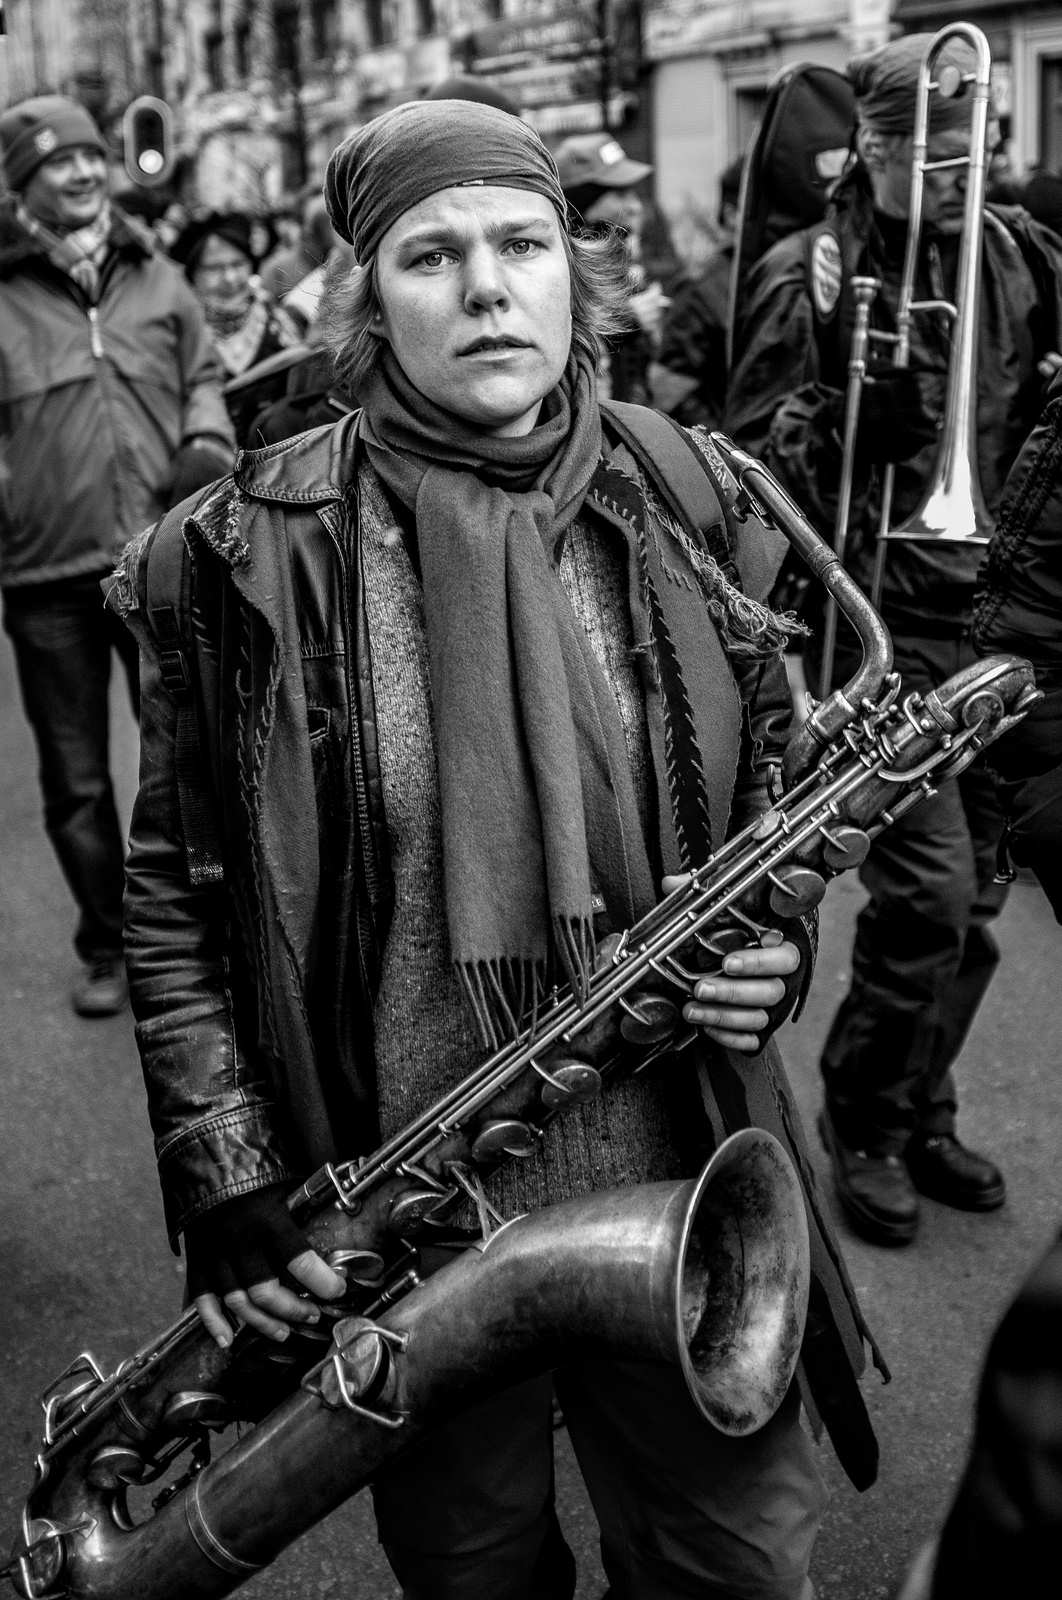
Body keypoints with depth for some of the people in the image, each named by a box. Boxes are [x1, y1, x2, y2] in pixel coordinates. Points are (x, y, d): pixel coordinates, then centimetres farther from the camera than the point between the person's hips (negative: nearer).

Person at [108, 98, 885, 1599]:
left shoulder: (691, 514, -2)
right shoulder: (253, 554, -11)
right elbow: (173, 888, -4)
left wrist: (776, 939, -10)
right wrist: (226, 1180, -9)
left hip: (684, 1192, 2)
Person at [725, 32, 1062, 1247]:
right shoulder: (806, 277, -3)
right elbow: (752, 464, -6)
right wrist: (846, 411, -24)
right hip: (882, 620, -5)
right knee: (928, 886, -11)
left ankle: (921, 1114, 29)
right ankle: (860, 1125, 11)